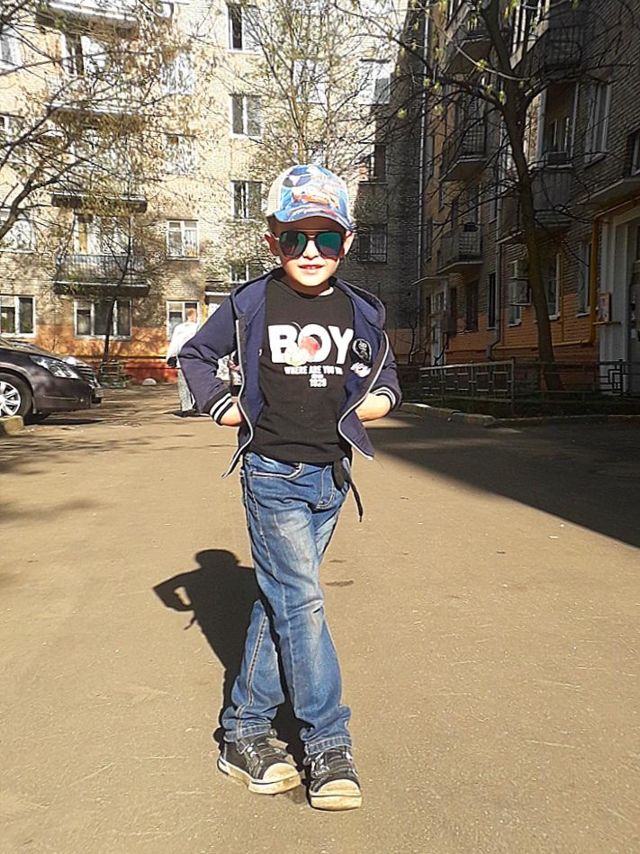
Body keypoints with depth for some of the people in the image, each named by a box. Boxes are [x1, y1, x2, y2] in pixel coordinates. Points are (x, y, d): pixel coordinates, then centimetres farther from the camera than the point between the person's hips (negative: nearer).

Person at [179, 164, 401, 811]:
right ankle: (328, 746, 4)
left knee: (281, 601, 9)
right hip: (272, 473, -3)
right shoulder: (251, 304, -2)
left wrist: (377, 399, 1)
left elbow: (385, 374, 22)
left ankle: (244, 732, 22)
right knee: (301, 601, -9)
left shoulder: (361, 312, 6)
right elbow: (194, 355, 12)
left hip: (330, 476, 4)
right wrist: (222, 407, 0)